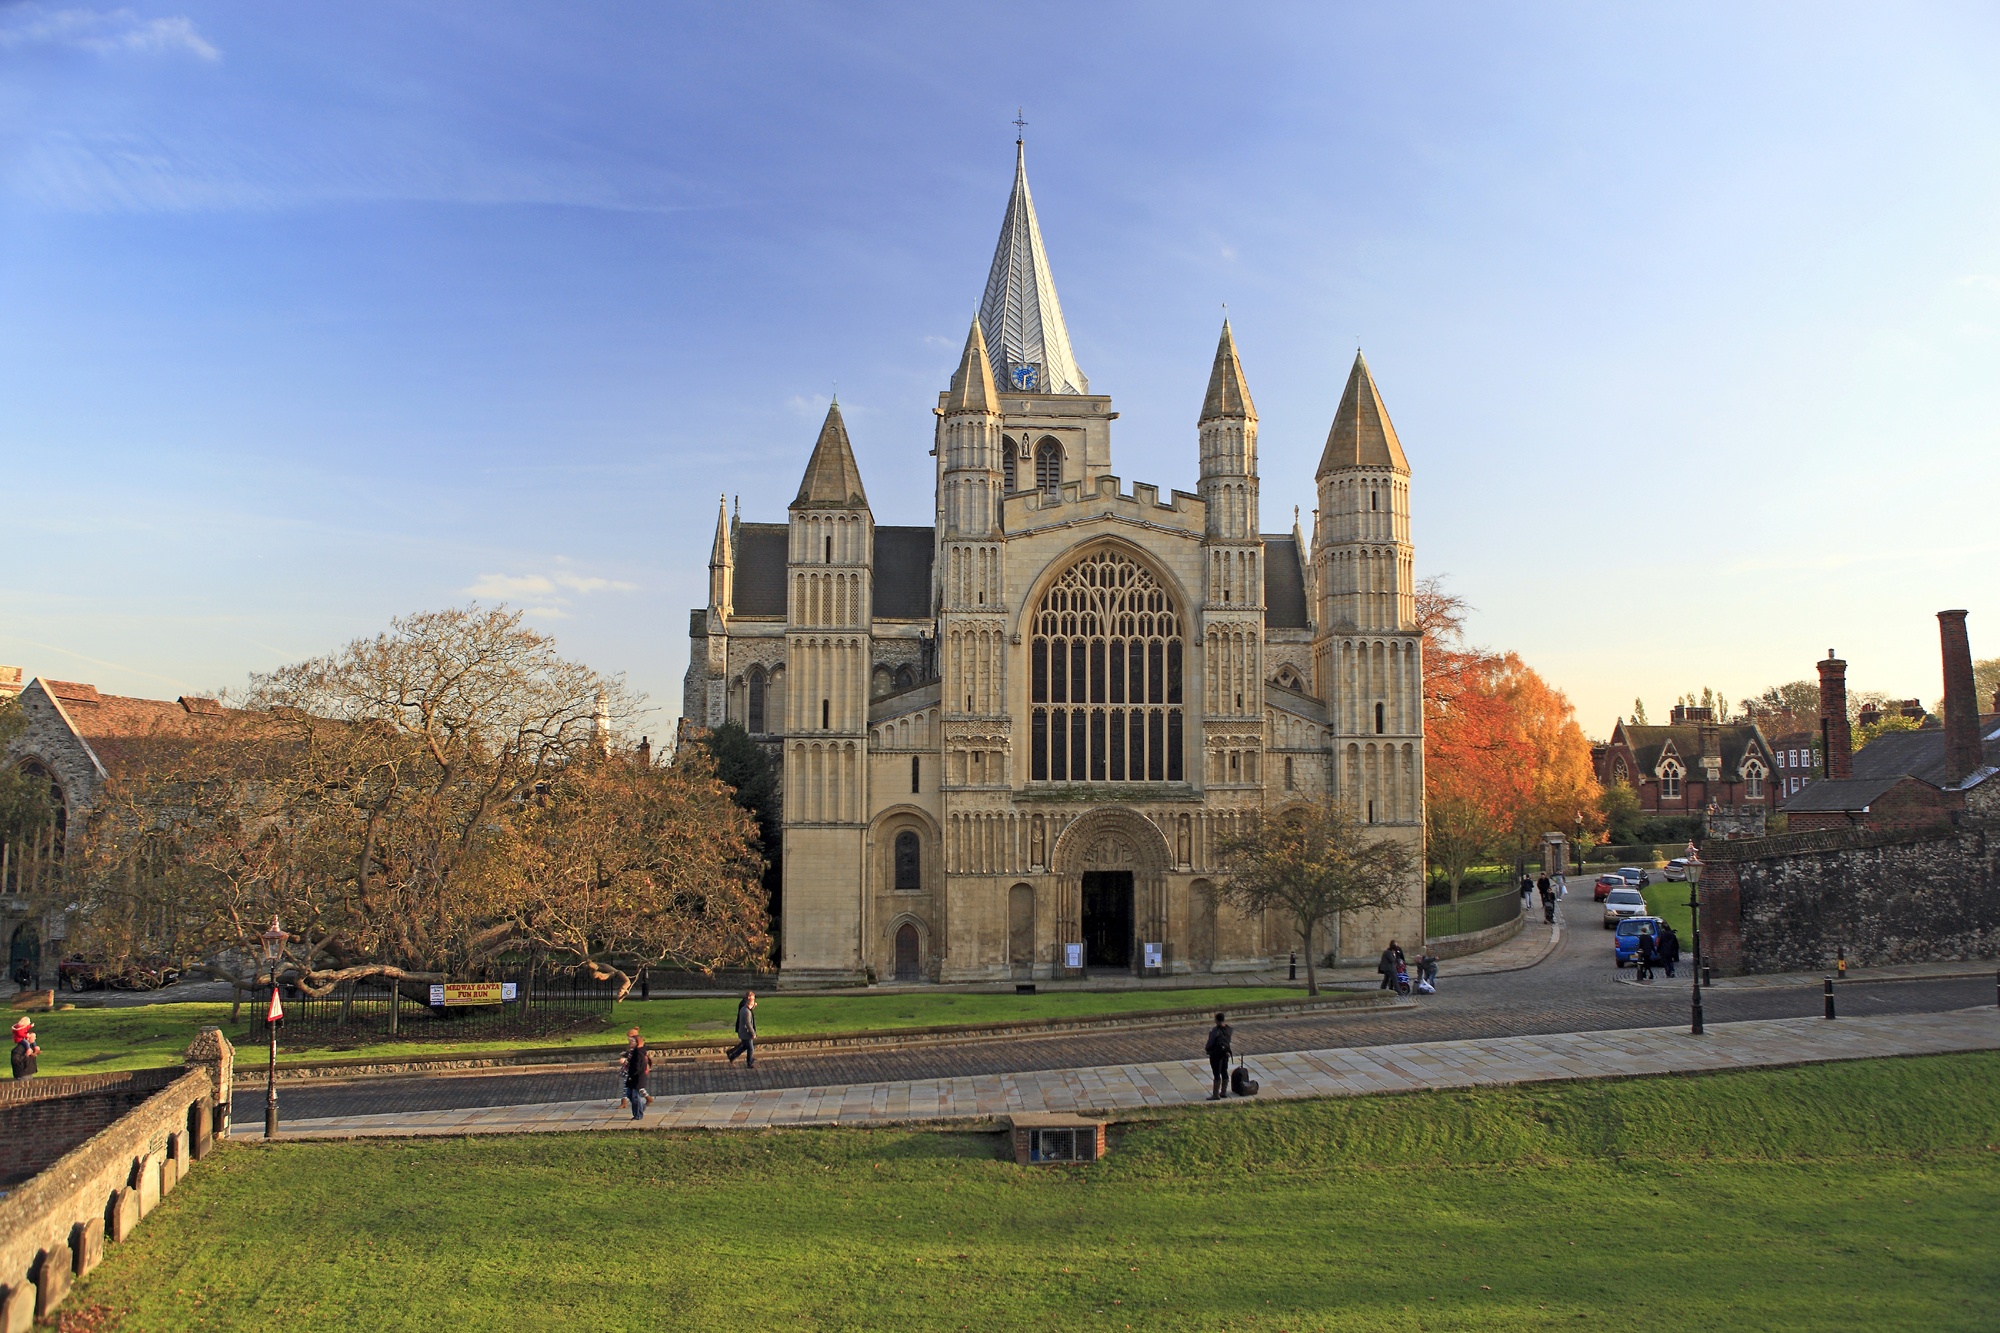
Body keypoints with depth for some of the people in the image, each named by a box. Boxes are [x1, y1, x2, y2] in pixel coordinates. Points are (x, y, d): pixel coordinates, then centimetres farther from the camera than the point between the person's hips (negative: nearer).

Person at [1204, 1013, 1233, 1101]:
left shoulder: (1215, 1030, -22)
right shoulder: (1228, 1029, 0)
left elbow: (1210, 1042, -15)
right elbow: (1229, 1040, 10)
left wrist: (1206, 1048, 4)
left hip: (1216, 1053, -8)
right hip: (1225, 1052, 8)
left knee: (1217, 1074, -3)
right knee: (1224, 1072, 16)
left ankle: (1216, 1095, 1)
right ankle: (1223, 1092, 25)